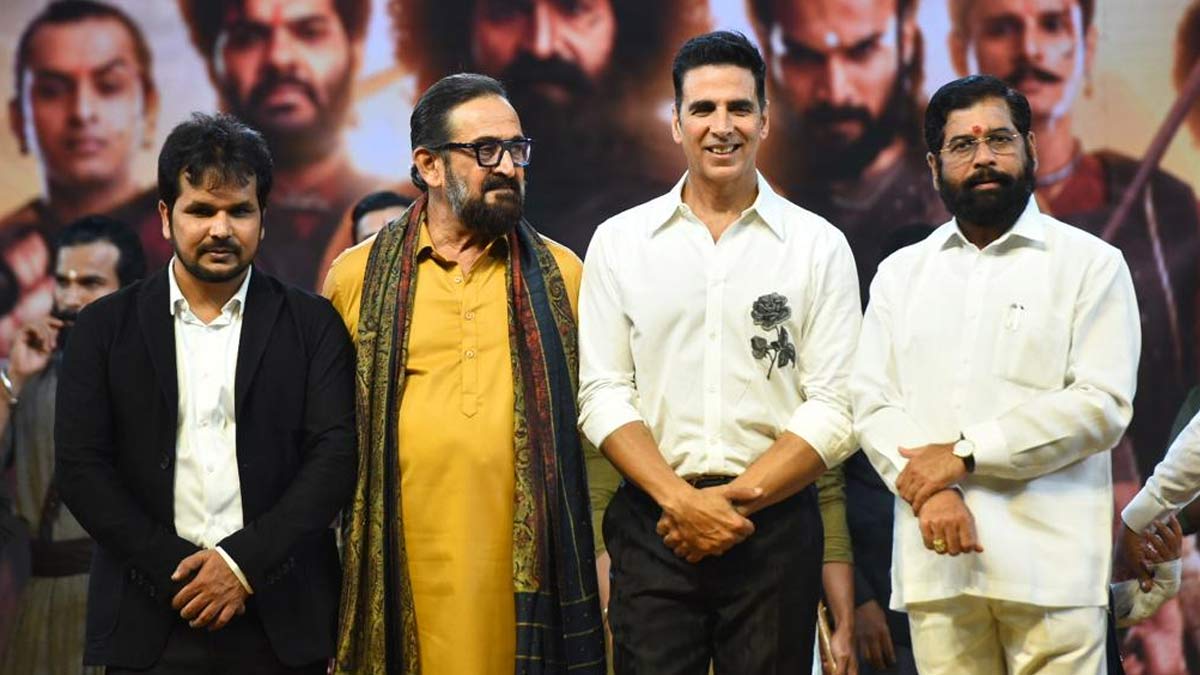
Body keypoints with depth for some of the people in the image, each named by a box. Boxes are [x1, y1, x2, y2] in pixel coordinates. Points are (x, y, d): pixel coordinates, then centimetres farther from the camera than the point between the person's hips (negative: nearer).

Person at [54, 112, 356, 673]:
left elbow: (337, 453, -3)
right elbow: (80, 466, 0)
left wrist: (244, 562, -12)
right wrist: (178, 570, -10)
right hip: (150, 624, 0)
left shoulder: (313, 325, 4)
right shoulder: (104, 327, 5)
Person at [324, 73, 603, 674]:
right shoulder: (357, 275, 5)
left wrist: (602, 551, 3)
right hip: (403, 567, -1)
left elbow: (592, 421, 9)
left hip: (525, 557, 1)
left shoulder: (560, 273, 9)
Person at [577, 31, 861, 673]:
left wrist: (735, 499, -12)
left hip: (775, 522, 0)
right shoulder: (619, 241, 6)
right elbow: (603, 396, 0)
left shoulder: (818, 246, 2)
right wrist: (683, 500, -12)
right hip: (652, 523, 1)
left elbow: (833, 409, -3)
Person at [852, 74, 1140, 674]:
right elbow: (872, 404, 6)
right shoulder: (901, 274, 15)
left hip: (1050, 566, -2)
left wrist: (966, 457, -10)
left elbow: (1101, 405, -6)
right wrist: (929, 494, -12)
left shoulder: (1091, 264, 4)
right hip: (935, 563, 3)